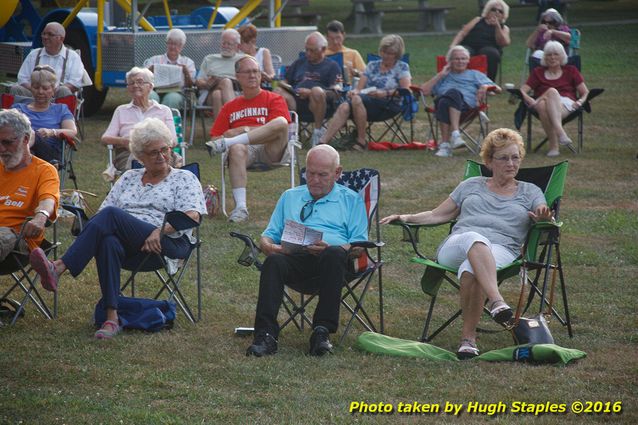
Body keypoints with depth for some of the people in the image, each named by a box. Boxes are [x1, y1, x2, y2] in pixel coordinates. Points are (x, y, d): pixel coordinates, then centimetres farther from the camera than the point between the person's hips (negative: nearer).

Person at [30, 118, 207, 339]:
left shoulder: (185, 178, 14)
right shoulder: (128, 178, 28)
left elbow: (193, 215, -2)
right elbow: (103, 210, 20)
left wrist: (161, 230, -17)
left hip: (167, 244, -4)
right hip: (130, 250, 4)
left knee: (110, 215, -30)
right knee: (109, 242, -38)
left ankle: (59, 268, -41)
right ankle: (111, 318, -44)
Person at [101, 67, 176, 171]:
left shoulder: (164, 111, 22)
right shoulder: (121, 110, 26)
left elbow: (173, 141, 9)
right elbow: (105, 139, 16)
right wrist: (123, 141, -8)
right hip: (127, 153, 0)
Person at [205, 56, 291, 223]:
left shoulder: (274, 99, 19)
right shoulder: (230, 107, 25)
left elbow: (279, 127, 1)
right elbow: (215, 137, 16)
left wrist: (245, 130, 0)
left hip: (270, 150, -1)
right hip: (245, 149, 1)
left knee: (281, 122, -32)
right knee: (237, 149, -38)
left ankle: (226, 144, -28)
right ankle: (240, 208, -45)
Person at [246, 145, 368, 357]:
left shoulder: (351, 200, 21)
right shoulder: (290, 197, 31)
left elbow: (360, 245, 8)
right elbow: (267, 237, 27)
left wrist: (328, 248, -12)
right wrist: (271, 247, 0)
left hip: (331, 260, -2)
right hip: (293, 258, 2)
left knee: (335, 254, -39)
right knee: (274, 262, -34)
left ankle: (322, 332, -38)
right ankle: (265, 335, -44)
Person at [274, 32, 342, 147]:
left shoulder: (332, 66, 16)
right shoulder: (299, 63, 32)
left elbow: (335, 94, 2)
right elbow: (286, 82, 29)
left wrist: (310, 93, -11)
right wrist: (283, 84, 3)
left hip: (316, 103, -3)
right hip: (295, 101, 3)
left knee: (317, 91, -38)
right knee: (278, 91, -27)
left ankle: (318, 131, -22)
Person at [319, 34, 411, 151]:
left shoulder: (402, 67, 10)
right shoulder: (372, 65, 23)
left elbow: (406, 90, -5)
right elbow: (360, 88, 15)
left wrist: (384, 93, -19)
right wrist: (354, 91, -10)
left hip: (390, 105, -4)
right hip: (367, 103, 4)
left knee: (357, 99, -34)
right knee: (344, 107, -29)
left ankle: (361, 141, -30)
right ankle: (323, 142, -41)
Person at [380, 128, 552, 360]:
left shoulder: (530, 192, 24)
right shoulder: (471, 186, 28)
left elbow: (544, 212, 5)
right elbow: (438, 215, 27)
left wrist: (544, 217, -19)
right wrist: (407, 218, 10)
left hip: (501, 251, -1)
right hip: (454, 248, 1)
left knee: (470, 268, -40)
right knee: (474, 239, -40)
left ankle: (468, 337, -38)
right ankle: (496, 301, -58)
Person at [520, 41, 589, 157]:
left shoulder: (571, 71, 22)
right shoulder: (538, 72, 24)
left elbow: (585, 92, 16)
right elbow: (523, 90, 11)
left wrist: (580, 101, -7)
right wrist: (529, 100, -12)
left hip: (566, 105, -1)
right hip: (542, 105, 1)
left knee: (552, 92, -38)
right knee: (542, 105, -39)